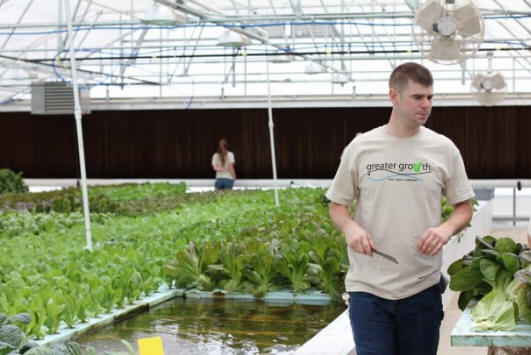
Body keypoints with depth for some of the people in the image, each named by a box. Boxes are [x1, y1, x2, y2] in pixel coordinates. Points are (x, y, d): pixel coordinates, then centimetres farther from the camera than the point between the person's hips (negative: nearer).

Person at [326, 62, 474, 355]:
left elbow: (464, 208, 10)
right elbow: (337, 205, 9)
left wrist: (447, 228, -13)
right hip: (368, 287, -1)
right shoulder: (360, 148, 1)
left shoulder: (443, 149, 4)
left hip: (423, 287, 1)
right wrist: (349, 227, -13)